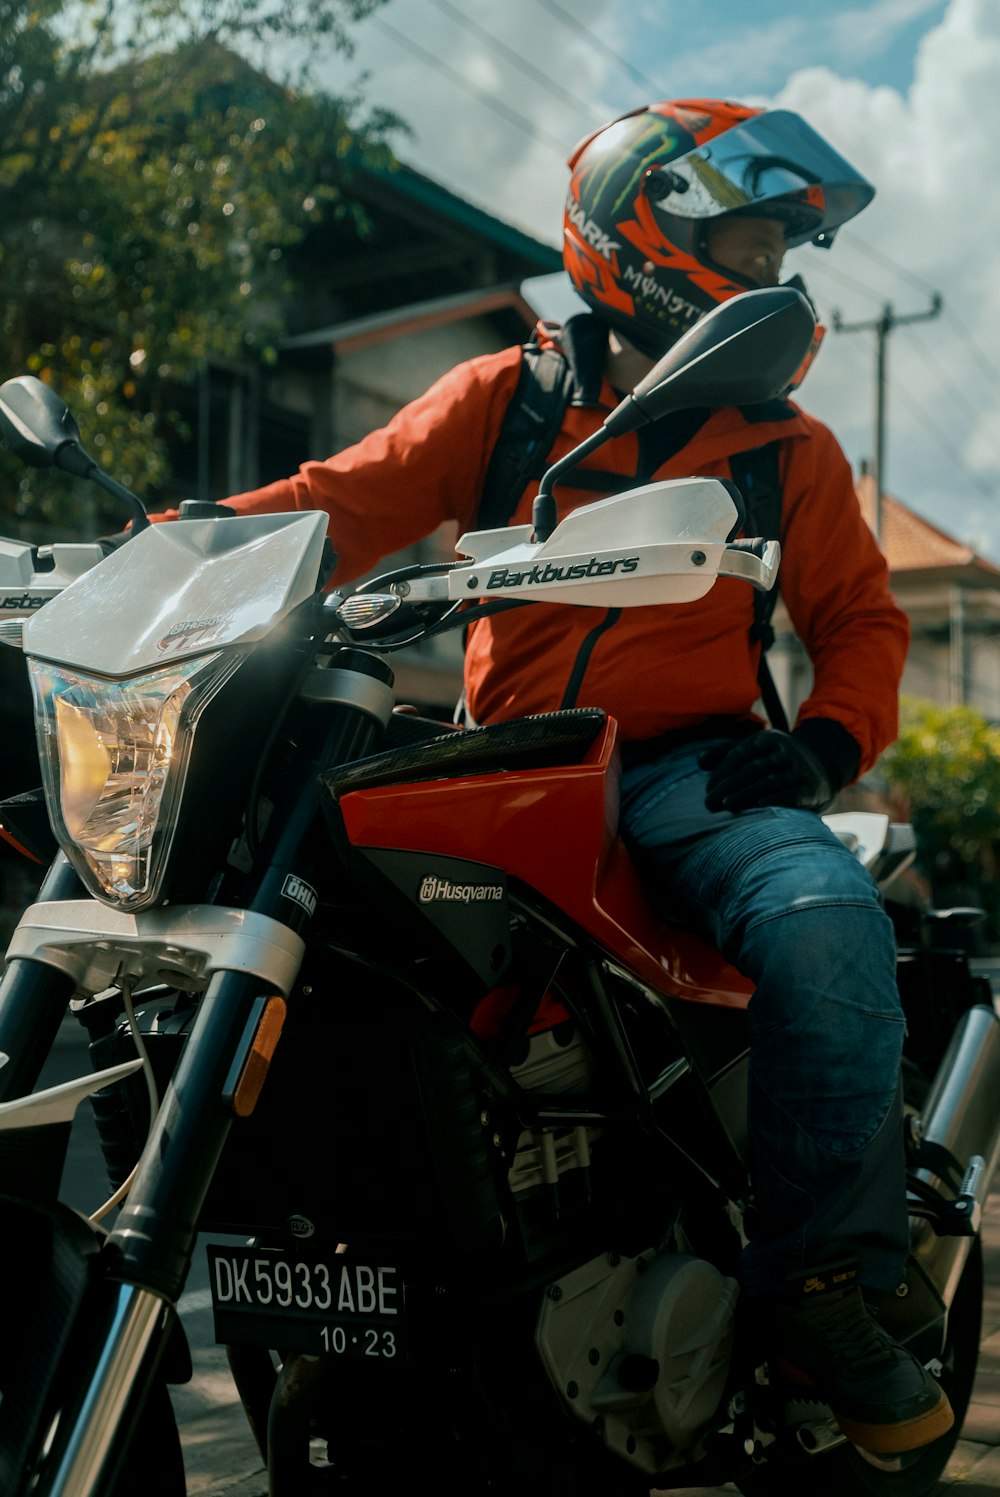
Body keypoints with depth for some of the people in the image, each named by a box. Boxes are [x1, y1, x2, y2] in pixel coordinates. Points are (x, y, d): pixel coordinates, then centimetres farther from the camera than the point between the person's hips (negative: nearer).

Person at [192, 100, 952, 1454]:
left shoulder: (785, 444, 15)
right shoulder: (507, 398, 11)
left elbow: (860, 616, 14)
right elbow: (349, 502, 1)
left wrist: (826, 740, -7)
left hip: (688, 771, 0)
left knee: (829, 926, -32)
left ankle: (822, 1286, -16)